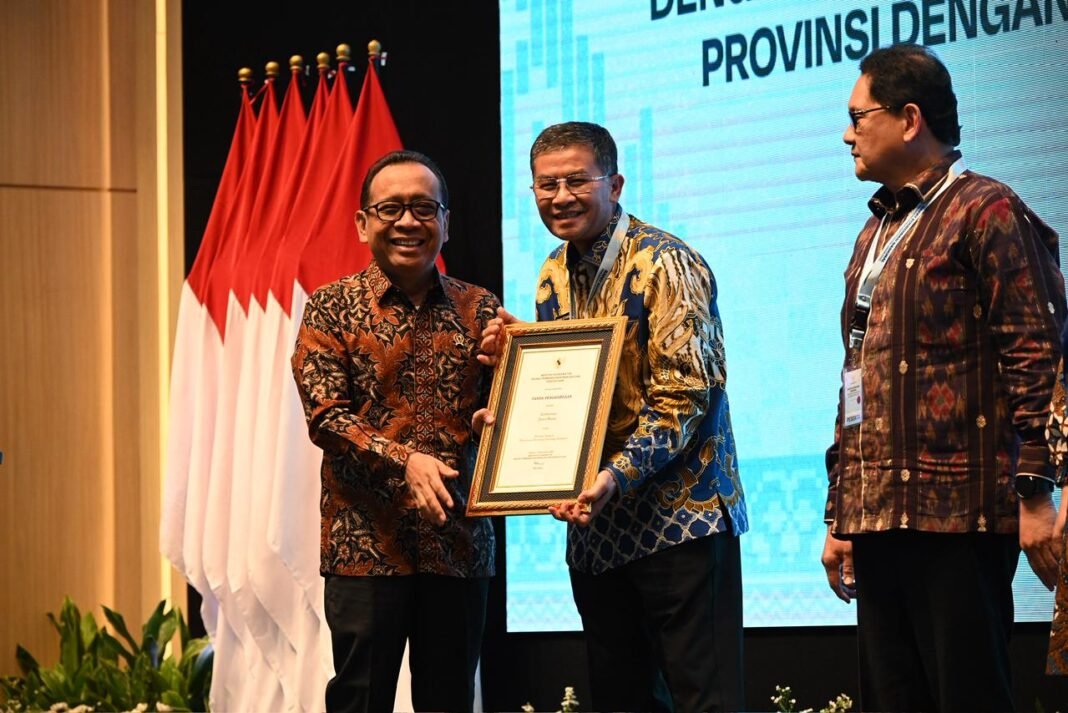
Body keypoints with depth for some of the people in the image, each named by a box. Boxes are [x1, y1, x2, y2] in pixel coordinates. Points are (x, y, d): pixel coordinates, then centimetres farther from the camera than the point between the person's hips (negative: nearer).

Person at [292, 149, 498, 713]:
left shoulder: (479, 310, 9)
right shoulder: (332, 308, 1)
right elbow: (325, 414, -8)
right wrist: (402, 460, -23)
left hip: (459, 541, 3)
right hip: (366, 541, -3)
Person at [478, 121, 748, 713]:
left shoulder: (666, 265, -12)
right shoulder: (554, 276, 12)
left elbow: (683, 396, -18)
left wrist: (616, 477, -29)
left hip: (677, 515, -8)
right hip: (595, 523, 8)